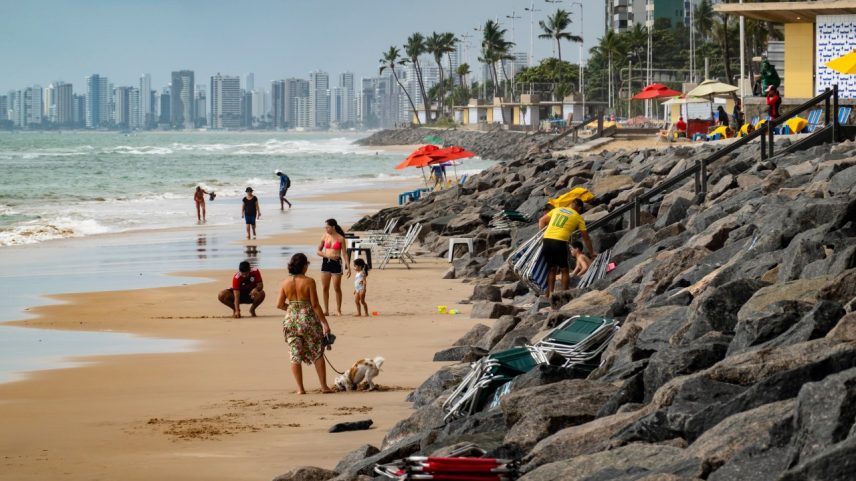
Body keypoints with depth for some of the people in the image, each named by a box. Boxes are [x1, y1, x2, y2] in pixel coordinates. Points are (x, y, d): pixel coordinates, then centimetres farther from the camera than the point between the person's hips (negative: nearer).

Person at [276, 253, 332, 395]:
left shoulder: (286, 282, 1)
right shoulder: (309, 281, -10)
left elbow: (279, 304, 2)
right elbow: (315, 305, -11)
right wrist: (325, 323, -6)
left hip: (291, 319, 3)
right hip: (308, 319, -3)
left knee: (295, 356, 8)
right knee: (317, 353, 8)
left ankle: (300, 388, 7)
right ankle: (324, 386, 9)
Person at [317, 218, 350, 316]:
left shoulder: (340, 238, -3)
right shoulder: (325, 237, 6)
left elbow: (344, 253, -2)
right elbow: (319, 251, 10)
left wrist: (348, 267, -7)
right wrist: (328, 255, -8)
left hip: (336, 263, -4)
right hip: (325, 262, 4)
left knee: (337, 288, -2)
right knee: (325, 288, 3)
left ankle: (338, 310, 8)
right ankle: (326, 310, 9)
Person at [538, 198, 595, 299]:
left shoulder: (557, 209, 21)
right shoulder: (578, 218, 12)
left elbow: (542, 221, 20)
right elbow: (586, 238, 17)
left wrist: (542, 233, 21)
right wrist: (592, 253, 25)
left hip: (547, 239, 4)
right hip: (559, 242, -4)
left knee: (552, 269, 16)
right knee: (564, 270, 8)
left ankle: (550, 294, 14)